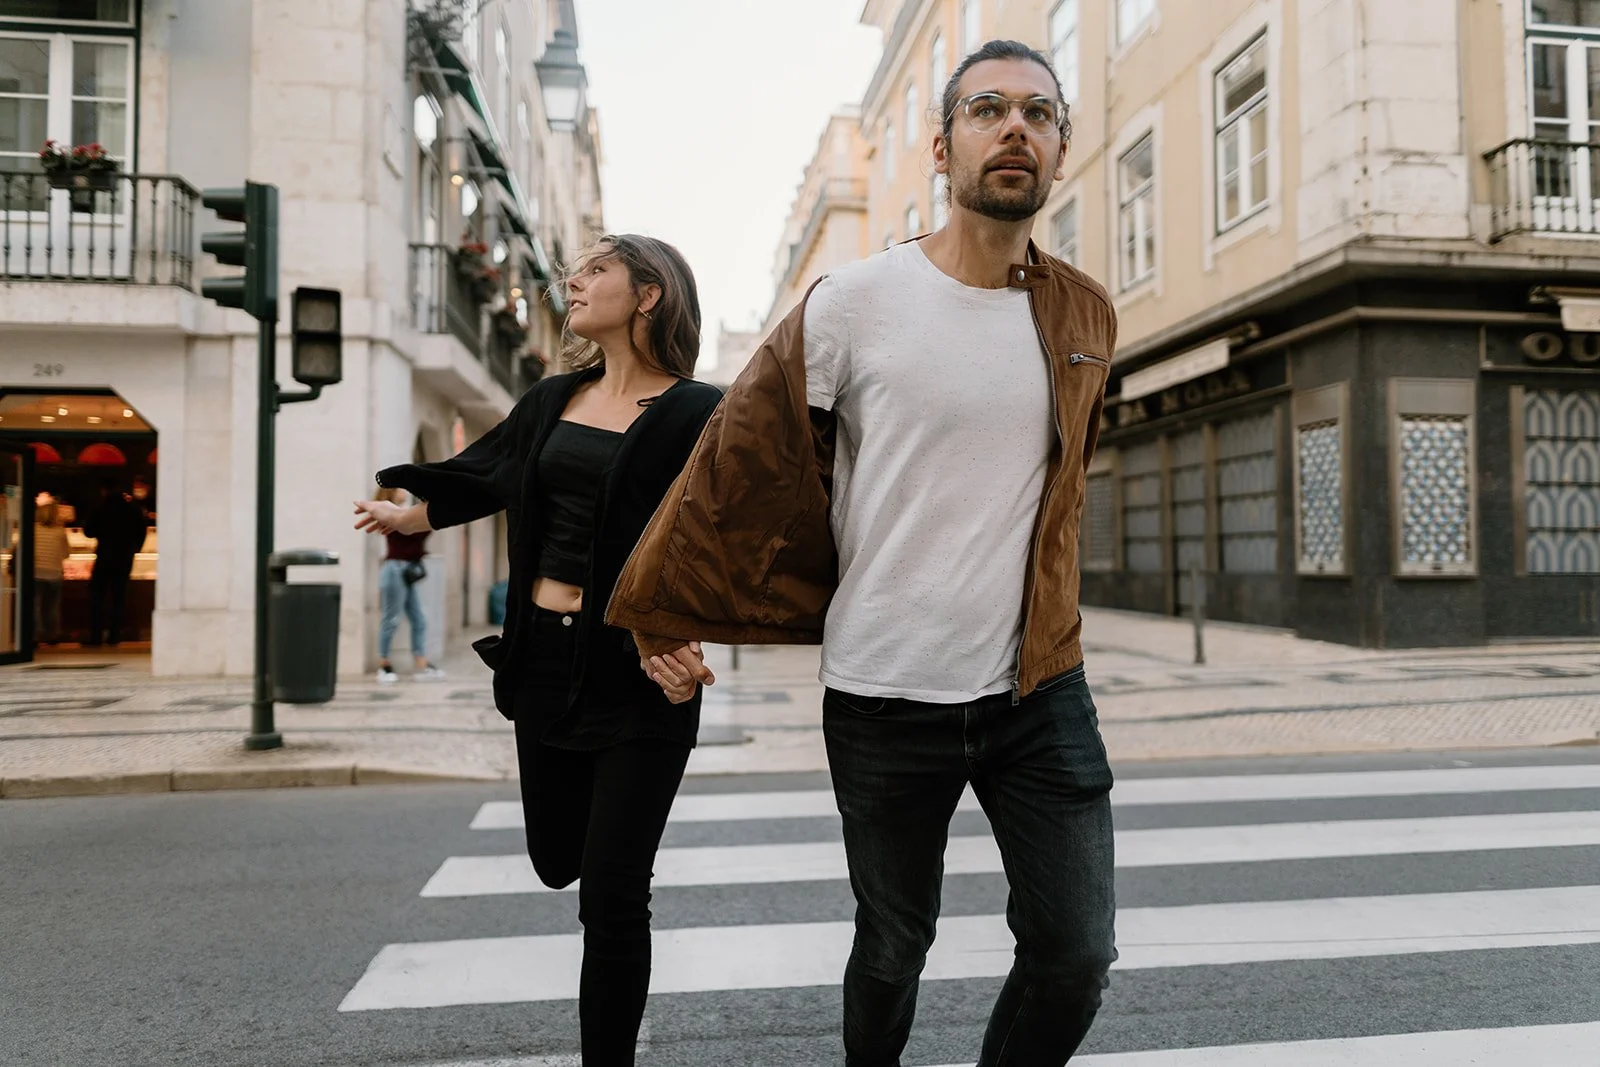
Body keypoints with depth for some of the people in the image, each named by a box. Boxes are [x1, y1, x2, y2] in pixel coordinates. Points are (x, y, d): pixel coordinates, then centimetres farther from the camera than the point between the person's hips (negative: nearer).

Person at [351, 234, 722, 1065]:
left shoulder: (694, 413, -10)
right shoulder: (553, 401, 9)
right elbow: (482, 475, 25)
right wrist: (410, 514, 39)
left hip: (638, 670, -6)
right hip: (545, 660, 6)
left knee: (611, 893, -1)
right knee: (557, 860, 20)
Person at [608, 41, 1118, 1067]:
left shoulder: (1086, 317, 5)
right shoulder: (854, 305, -9)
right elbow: (743, 464, -3)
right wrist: (666, 617, 1)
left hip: (1039, 688, 3)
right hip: (884, 698, -3)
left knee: (1077, 958, 5)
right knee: (893, 953, 14)